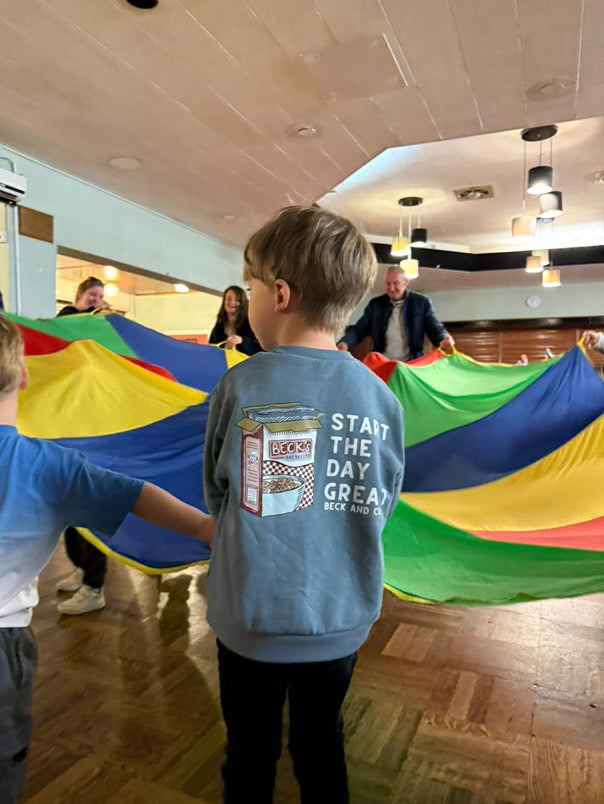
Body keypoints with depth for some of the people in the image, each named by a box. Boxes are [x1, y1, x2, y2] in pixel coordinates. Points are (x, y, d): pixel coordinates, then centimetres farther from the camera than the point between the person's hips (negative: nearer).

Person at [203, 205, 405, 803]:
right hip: (342, 620, 3)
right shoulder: (383, 399, -11)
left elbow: (215, 494, -5)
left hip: (252, 619, -2)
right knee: (321, 749, 26)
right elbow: (381, 507, 0)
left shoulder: (241, 385, -19)